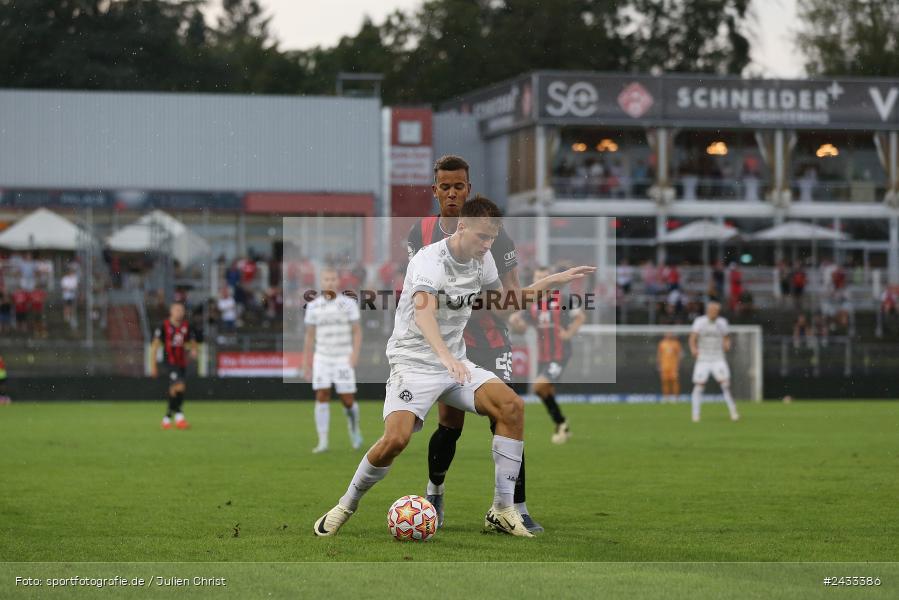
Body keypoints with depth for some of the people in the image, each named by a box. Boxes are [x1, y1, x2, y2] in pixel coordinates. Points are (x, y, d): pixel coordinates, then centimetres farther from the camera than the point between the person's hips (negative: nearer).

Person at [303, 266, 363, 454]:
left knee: (348, 400, -3)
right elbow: (310, 336, 10)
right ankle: (323, 442, -7)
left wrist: (355, 354, -16)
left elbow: (357, 332, -2)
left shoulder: (348, 303, -3)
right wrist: (306, 363, 9)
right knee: (322, 397, -9)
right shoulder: (313, 306, 4)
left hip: (343, 359, -2)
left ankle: (354, 429, 26)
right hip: (321, 358, 2)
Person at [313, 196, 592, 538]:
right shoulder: (429, 260, -21)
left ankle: (502, 510, -9)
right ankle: (345, 507, 1)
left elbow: (505, 296, 26)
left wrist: (553, 280, 19)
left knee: (512, 406, -17)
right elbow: (423, 314, -40)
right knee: (396, 439, -26)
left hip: (455, 363, 7)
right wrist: (446, 356, -57)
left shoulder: (482, 260, 4)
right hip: (414, 362, -7)